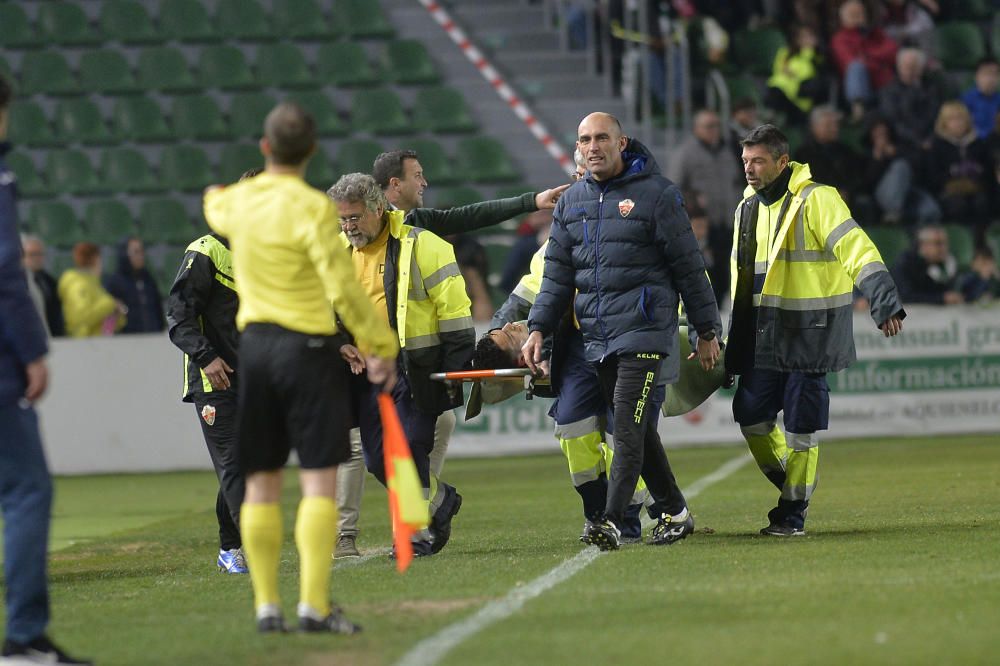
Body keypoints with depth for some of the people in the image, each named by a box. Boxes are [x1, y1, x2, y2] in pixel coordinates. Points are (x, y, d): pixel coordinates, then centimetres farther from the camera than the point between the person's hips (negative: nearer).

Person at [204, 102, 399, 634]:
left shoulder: (239, 201, 6)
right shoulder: (312, 208, -13)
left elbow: (218, 210, 33)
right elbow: (343, 289, -17)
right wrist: (381, 346, -7)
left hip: (254, 343, 6)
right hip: (309, 347, -6)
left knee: (261, 483, 9)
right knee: (319, 480, -5)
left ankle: (266, 605, 8)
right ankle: (314, 605, -12)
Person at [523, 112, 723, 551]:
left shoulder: (656, 194, -4)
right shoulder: (572, 201, 13)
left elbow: (689, 266, 0)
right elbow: (557, 272, 17)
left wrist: (707, 330, 2)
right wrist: (538, 327, 7)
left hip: (643, 332, -6)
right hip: (596, 335, 6)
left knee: (629, 427, -15)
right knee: (637, 431, 10)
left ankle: (612, 521, -21)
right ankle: (675, 512, 21)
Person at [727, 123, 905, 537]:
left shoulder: (815, 200, -11)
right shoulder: (748, 208, 12)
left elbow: (856, 249, -21)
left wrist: (884, 301, -34)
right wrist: (732, 342, 20)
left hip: (809, 333, -7)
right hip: (764, 335, 7)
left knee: (800, 427, -2)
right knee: (750, 415, 3)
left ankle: (794, 512, 11)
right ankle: (790, 488, 24)